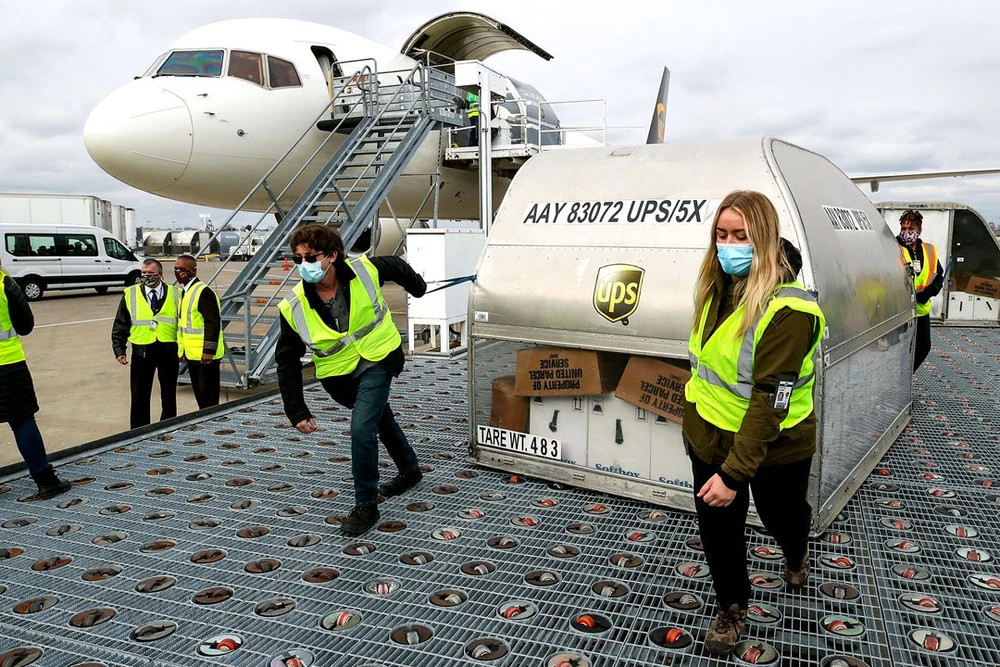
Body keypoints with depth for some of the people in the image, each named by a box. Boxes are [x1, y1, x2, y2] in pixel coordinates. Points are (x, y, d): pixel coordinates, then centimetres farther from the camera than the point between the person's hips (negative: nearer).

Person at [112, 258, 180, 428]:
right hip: (142, 351, 0)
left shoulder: (176, 294, 4)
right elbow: (120, 325, 6)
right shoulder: (130, 294, 4)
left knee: (169, 395, 10)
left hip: (169, 350, 0)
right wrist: (119, 350, -1)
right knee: (140, 396, 4)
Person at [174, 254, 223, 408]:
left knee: (208, 397, -3)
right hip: (192, 354, 10)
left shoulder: (203, 292, -16)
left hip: (204, 355, -10)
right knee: (199, 393, 16)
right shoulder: (184, 292, 16)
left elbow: (213, 322, -21)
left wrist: (208, 351, -23)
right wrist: (182, 350, 21)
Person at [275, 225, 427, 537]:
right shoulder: (294, 309, -19)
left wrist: (418, 288, 23)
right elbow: (287, 362, -10)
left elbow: (396, 267, 3)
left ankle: (366, 505, 1)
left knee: (361, 429, -17)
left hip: (377, 361, -3)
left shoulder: (364, 271, -21)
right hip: (340, 376, 3)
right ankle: (409, 470, 49)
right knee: (381, 419, 22)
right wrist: (297, 411, -14)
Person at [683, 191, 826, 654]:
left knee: (781, 514, 22)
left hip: (773, 447, -5)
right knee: (717, 527, 12)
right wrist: (695, 420, 18)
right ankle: (732, 608, 37)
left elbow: (770, 403, -29)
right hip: (710, 436, 5)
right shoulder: (718, 288, -3)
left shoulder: (786, 310, -28)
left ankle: (796, 556, 58)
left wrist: (735, 473, -29)